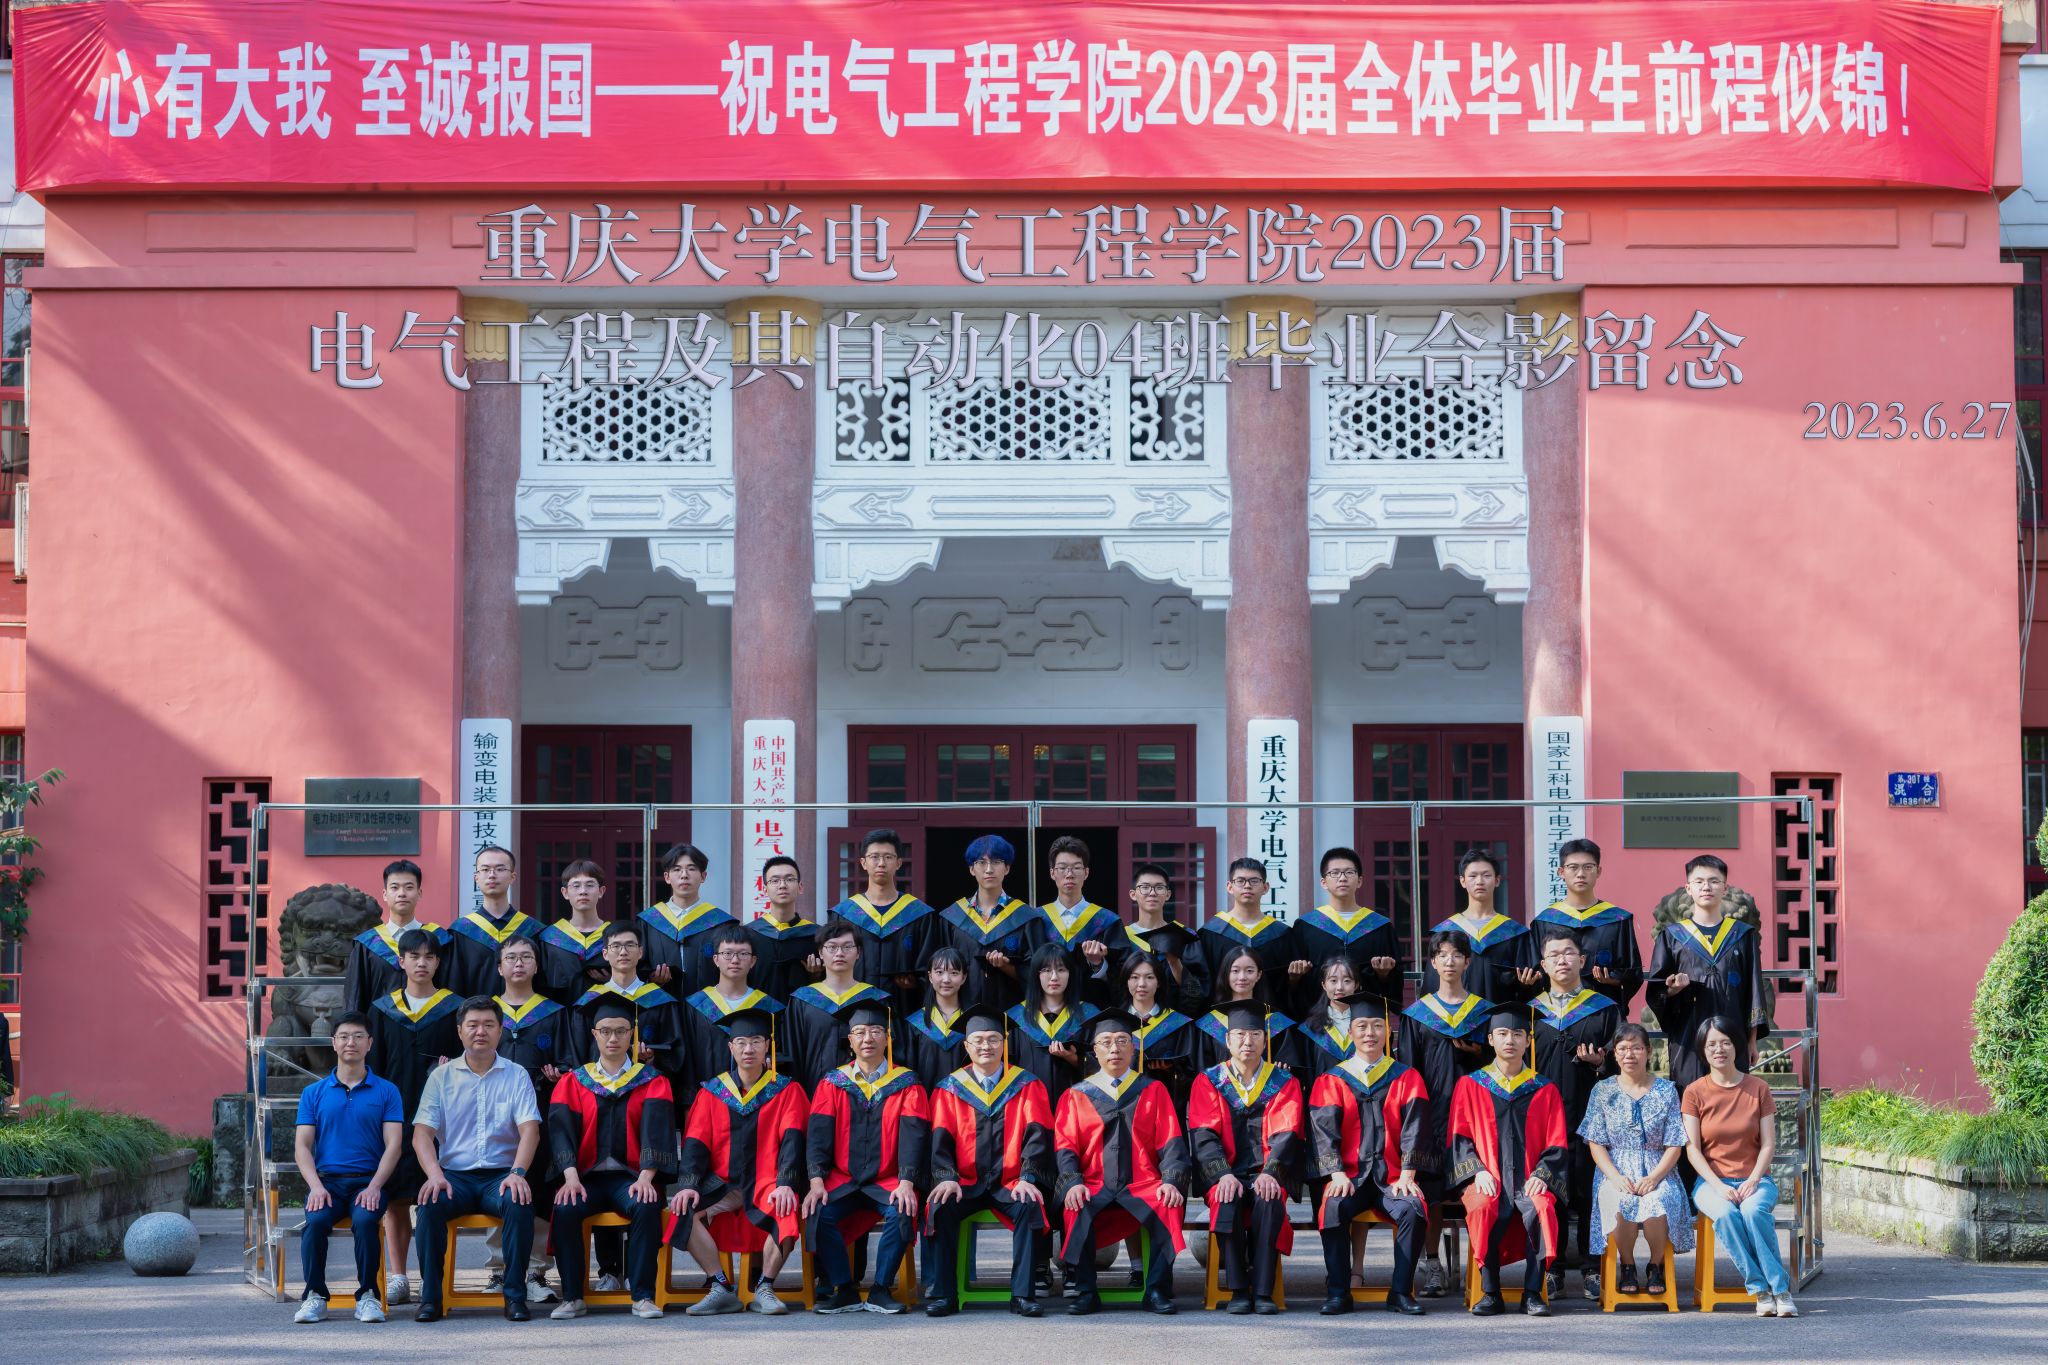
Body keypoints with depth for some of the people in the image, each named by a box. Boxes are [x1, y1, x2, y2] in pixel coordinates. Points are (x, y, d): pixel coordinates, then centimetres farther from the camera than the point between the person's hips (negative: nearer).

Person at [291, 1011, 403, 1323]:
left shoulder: (386, 1092, 10)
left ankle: (367, 1295, -19)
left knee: (365, 1220, -33)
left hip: (368, 1181, -1)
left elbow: (393, 1145, 2)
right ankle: (315, 1296, -20)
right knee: (316, 1220, -31)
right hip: (327, 1180, 1)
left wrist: (374, 1187, -14)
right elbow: (302, 1147, 6)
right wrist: (316, 1186, -13)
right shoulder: (314, 1093, 14)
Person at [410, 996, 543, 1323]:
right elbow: (422, 1133, 2)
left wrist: (517, 1173, -21)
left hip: (500, 1174, -1)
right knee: (430, 1204, -31)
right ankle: (430, 1296, -21)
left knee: (519, 1204, -33)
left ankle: (515, 1294, -23)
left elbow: (530, 1129, -2)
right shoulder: (442, 1076, 11)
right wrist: (434, 1173, -18)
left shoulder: (516, 1076, 10)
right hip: (454, 1174, 1)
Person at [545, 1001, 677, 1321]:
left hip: (631, 1177, -1)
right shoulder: (573, 1082, 13)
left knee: (646, 1207, -34)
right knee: (564, 1210, -31)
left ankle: (642, 1295, -26)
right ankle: (572, 1297, -21)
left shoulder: (652, 1081, 10)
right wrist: (570, 1176, -20)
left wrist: (646, 1176, -22)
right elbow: (561, 1129, -1)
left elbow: (656, 1129, -4)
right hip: (586, 1176, 1)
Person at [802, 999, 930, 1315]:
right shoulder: (832, 1083, 10)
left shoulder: (906, 1085, 6)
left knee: (901, 1214, -32)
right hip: (842, 1180, 1)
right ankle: (844, 1290, -15)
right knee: (818, 1213, -28)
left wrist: (906, 1182, -21)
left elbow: (913, 1135, -5)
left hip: (887, 1181, -1)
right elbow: (818, 1134, 0)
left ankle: (881, 1291, -16)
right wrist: (816, 1180, -16)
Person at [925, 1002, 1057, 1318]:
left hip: (1010, 1184, -1)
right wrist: (947, 1178, -18)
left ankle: (1022, 1294, -28)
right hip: (966, 1184, 1)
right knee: (940, 1207, -30)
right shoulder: (949, 1089, 10)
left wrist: (1026, 1178, -17)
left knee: (1030, 1207, -33)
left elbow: (1037, 1135, -2)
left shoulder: (1028, 1087, 8)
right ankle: (944, 1295, -24)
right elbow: (940, 1138, 1)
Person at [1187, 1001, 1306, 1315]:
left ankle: (1262, 1292, -33)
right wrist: (1224, 1174, -20)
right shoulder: (1208, 1082, 10)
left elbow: (1286, 1135, -3)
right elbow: (1204, 1135, -2)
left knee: (1269, 1200, -34)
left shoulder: (1284, 1083, 10)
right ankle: (1238, 1291, -31)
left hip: (1266, 1175, 0)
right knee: (1227, 1200, -34)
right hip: (1226, 1174, 0)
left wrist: (1269, 1173, -21)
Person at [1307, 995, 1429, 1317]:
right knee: (1333, 1207, -33)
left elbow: (1414, 1128, 3)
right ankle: (1337, 1293, -24)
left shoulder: (1407, 1078, 13)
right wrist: (1337, 1173, -15)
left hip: (1393, 1178, 0)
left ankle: (1401, 1292, -22)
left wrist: (1407, 1174, -12)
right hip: (1350, 1176, 0)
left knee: (1413, 1209, -31)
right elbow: (1324, 1129, 1)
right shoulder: (1331, 1081, 13)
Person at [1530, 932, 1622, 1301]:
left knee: (1588, 1188, -3)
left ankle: (1591, 1268, 3)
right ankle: (1552, 1270, 5)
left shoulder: (1604, 1009, 9)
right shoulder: (1532, 1012, 13)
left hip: (1589, 1115, -1)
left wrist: (1600, 1062, -14)